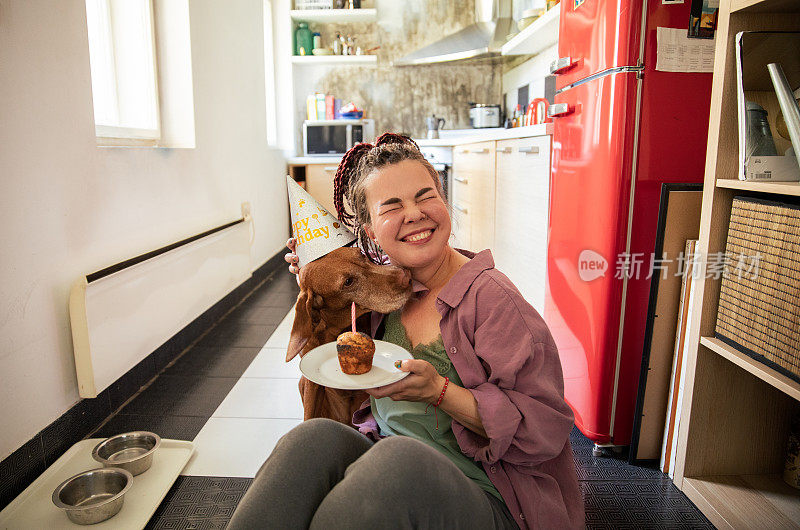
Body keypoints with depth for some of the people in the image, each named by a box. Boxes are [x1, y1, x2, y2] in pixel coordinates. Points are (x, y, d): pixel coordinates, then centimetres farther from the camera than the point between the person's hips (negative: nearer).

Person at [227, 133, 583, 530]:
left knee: (402, 457, -35)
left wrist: (439, 390, -25)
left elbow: (546, 430, -15)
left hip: (479, 494, -4)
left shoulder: (489, 297, -16)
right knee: (316, 437, -25)